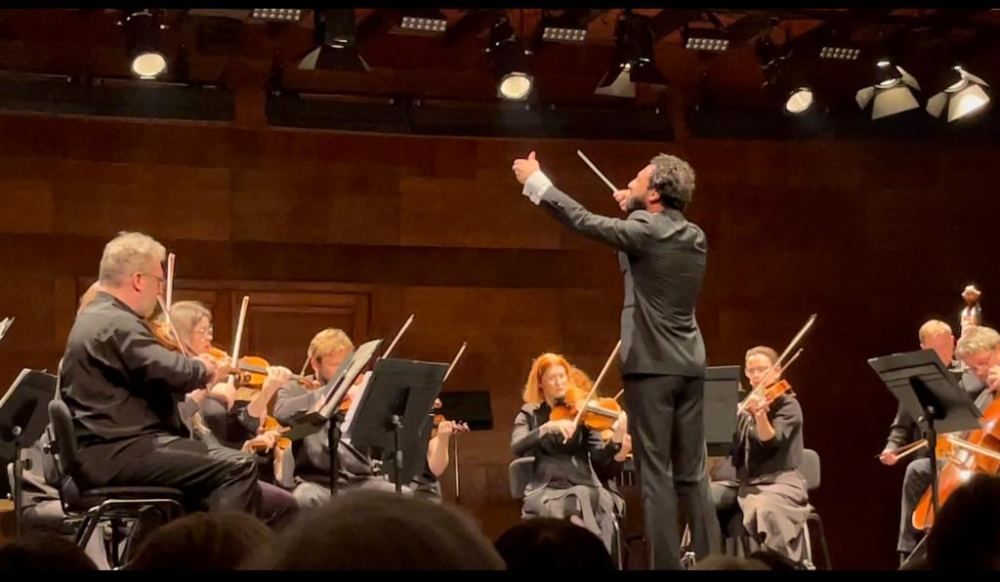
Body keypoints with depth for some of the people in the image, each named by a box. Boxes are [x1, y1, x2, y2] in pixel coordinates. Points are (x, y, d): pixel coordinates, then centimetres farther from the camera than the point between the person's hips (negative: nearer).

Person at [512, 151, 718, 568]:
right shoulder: (694, 238, 10)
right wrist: (633, 210, 22)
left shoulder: (643, 231, -10)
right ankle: (709, 560, 5)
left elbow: (584, 221, -7)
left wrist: (536, 181, 2)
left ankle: (667, 562, -7)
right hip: (689, 365, 6)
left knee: (656, 472, -5)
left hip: (652, 364, -6)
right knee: (692, 474, 8)